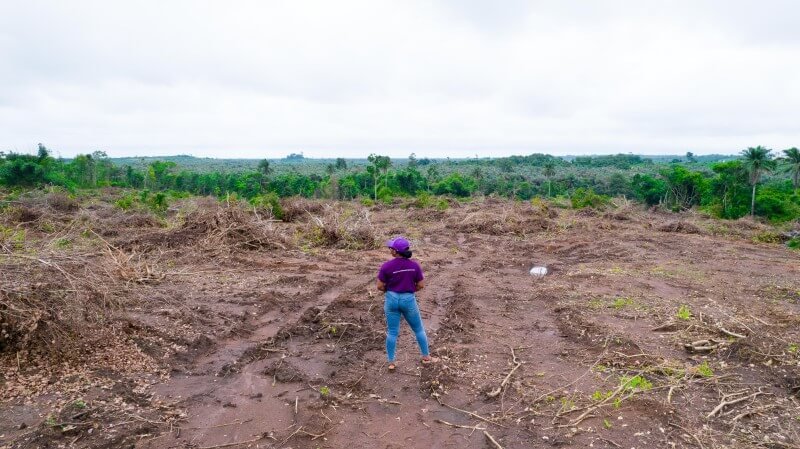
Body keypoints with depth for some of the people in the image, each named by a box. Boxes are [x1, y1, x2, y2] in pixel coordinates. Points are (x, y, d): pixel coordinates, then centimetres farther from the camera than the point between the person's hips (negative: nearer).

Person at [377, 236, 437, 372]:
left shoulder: (386, 266, -15)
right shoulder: (414, 265, -10)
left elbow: (380, 286, -8)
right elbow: (421, 285, -4)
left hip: (392, 300, 0)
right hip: (409, 300, 0)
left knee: (392, 332, 12)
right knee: (419, 329, 18)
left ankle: (391, 362, 19)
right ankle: (426, 357, 31)